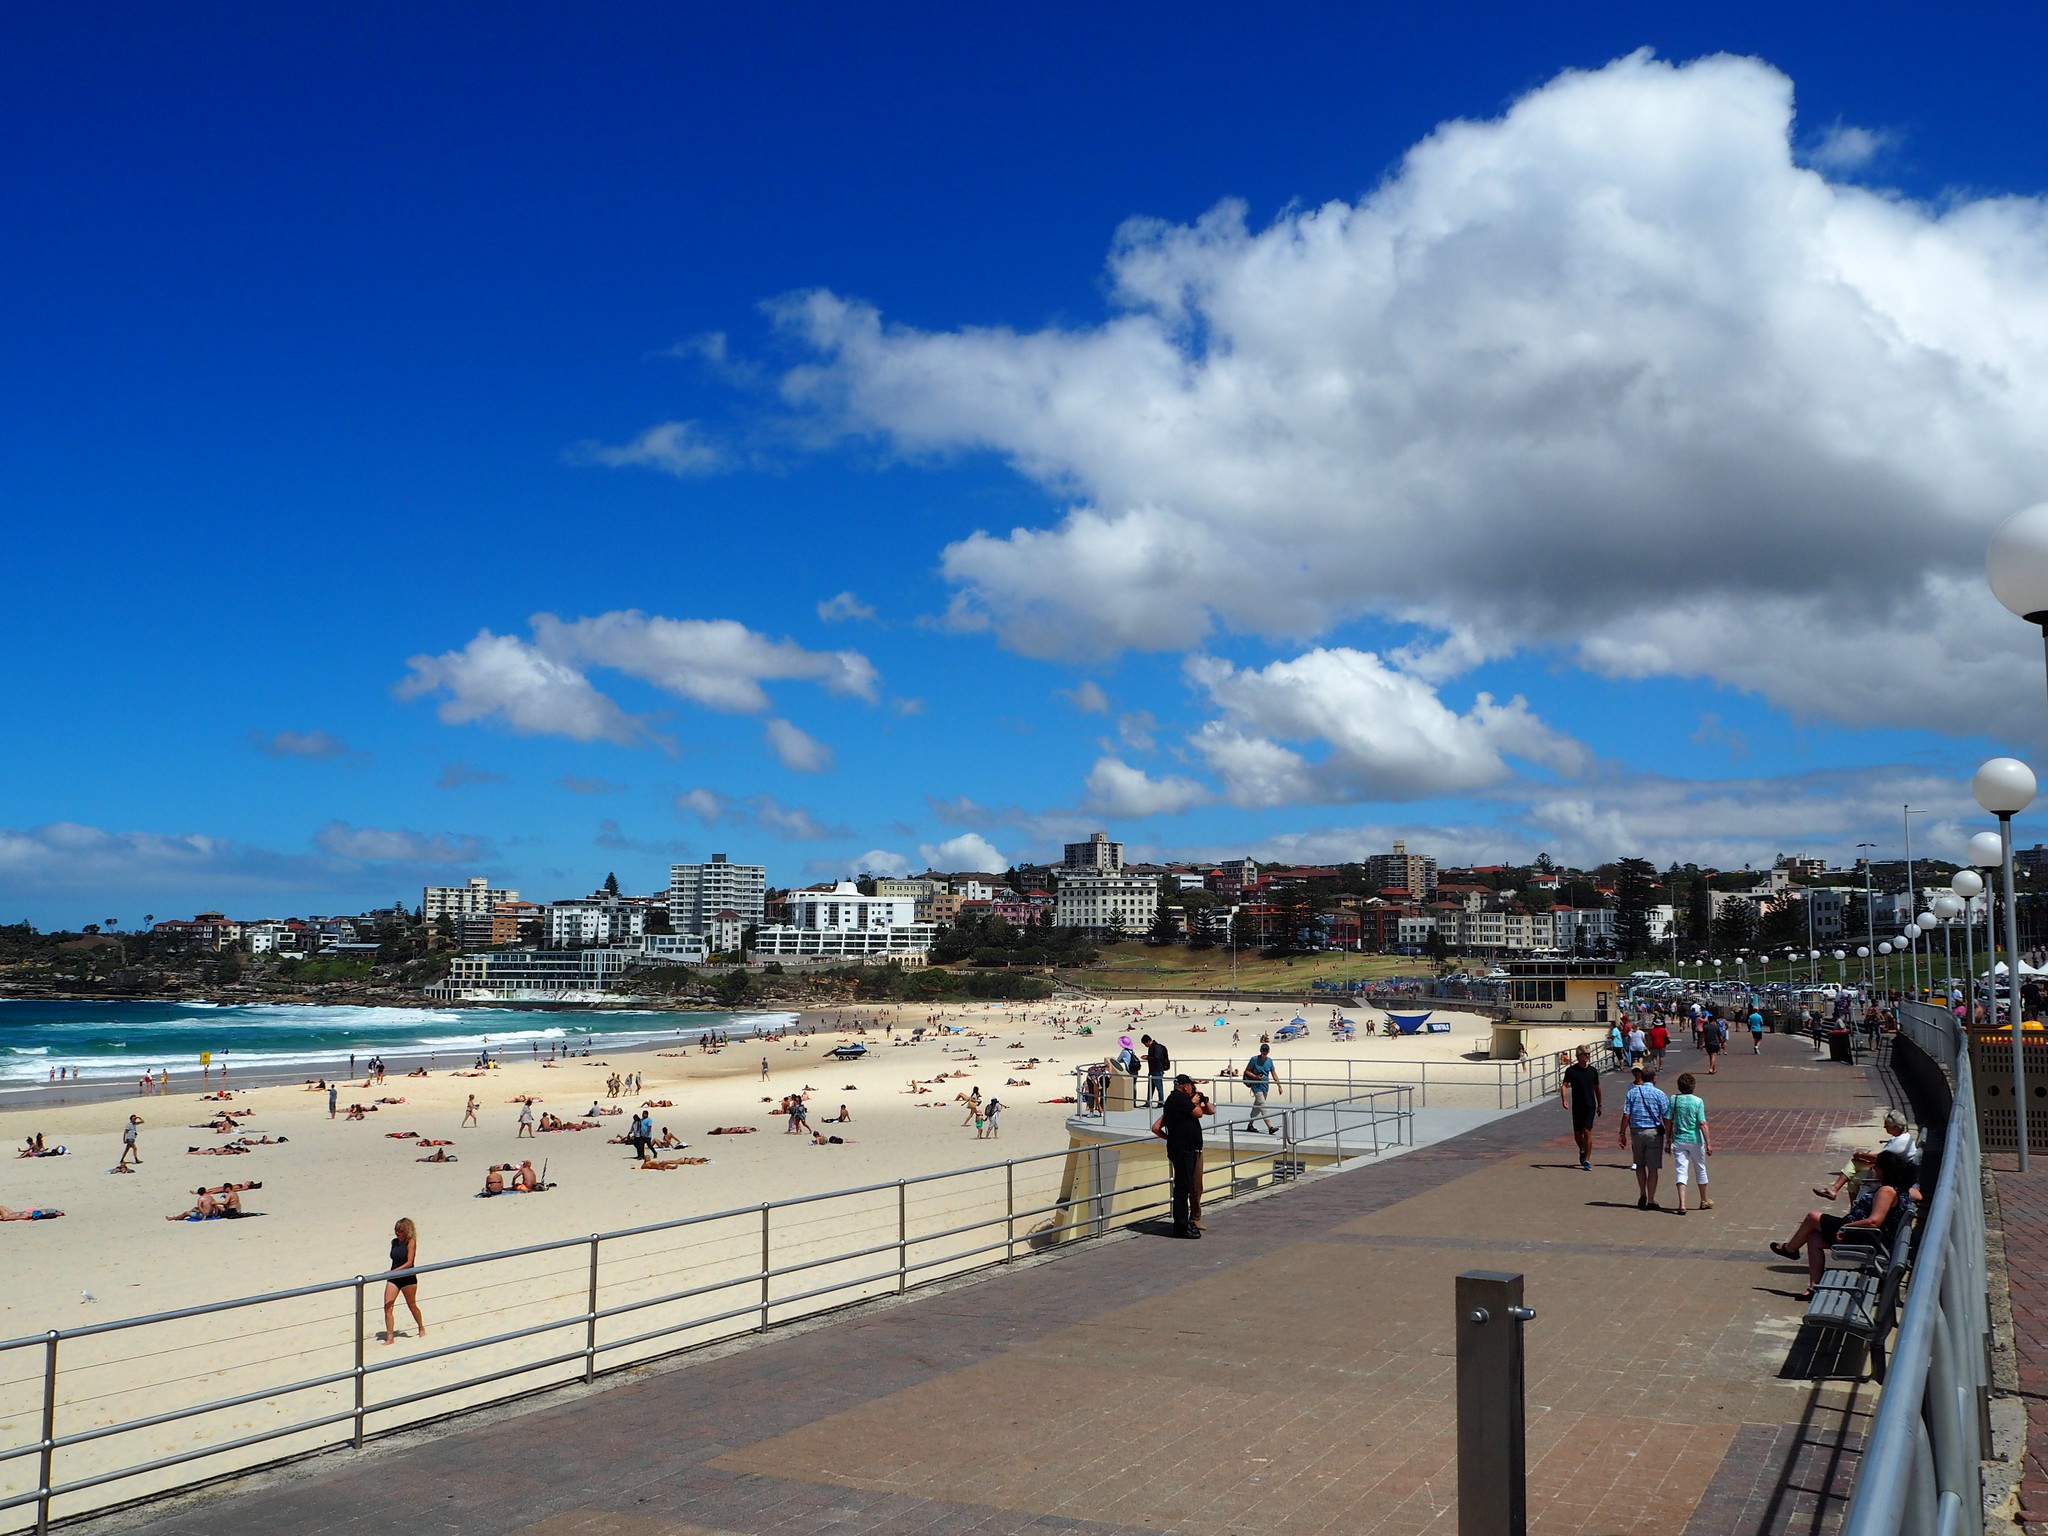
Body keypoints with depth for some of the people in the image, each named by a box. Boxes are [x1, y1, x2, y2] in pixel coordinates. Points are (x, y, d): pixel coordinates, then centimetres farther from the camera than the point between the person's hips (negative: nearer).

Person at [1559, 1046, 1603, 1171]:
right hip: (1577, 1106, 0)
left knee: (1587, 1131, -11)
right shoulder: (1571, 1070, -3)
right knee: (1577, 1133, 7)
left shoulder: (1593, 1070, 4)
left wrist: (1600, 1105, 18)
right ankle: (1582, 1151, 37)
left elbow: (1597, 1088, 15)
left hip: (1590, 1106, 0)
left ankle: (1587, 1160, -5)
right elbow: (1564, 1085, -10)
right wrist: (1564, 1099, -26)